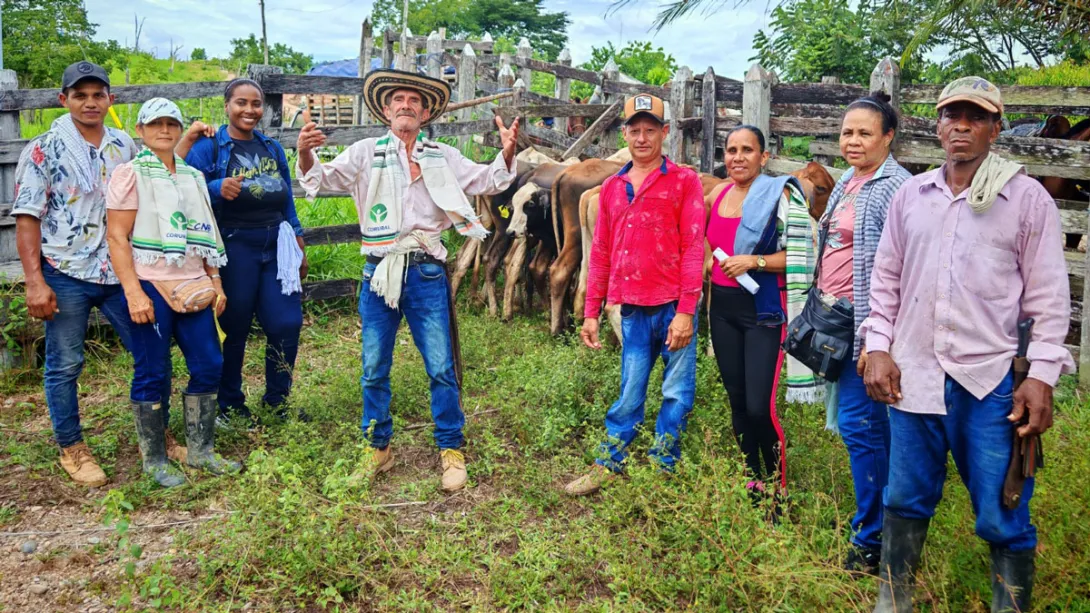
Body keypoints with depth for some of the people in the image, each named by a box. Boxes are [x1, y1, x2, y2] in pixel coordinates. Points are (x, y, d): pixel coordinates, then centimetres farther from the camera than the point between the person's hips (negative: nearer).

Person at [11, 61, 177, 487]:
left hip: (120, 272, 4)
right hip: (66, 276, -4)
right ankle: (71, 448, 22)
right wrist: (35, 282, -13)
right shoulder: (43, 150, -5)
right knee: (65, 365, 6)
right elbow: (27, 219, -7)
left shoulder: (124, 146, 8)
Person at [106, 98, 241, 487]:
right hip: (150, 287, -6)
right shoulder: (130, 174, -4)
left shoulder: (192, 176, 14)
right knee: (151, 374, 1)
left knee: (208, 366, 5)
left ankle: (200, 450, 20)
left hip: (191, 287, 6)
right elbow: (116, 237, -9)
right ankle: (154, 461, 14)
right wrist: (133, 293, -17)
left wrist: (215, 283, 12)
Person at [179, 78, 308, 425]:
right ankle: (230, 406, 22)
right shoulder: (208, 146, -2)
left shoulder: (272, 148, 13)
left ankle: (278, 401, 20)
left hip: (277, 246, 4)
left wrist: (299, 248, 17)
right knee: (234, 330, 5)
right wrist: (218, 189, -31)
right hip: (234, 247, -4)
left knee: (287, 324, 0)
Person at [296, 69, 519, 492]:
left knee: (441, 367, 1)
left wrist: (507, 154, -14)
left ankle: (451, 450, 15)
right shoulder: (367, 153, 6)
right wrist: (306, 156, -24)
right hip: (380, 271, 1)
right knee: (374, 369, 9)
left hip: (426, 272, 0)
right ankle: (378, 449, 25)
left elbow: (487, 181, 6)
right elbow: (325, 178, -3)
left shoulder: (442, 157, 10)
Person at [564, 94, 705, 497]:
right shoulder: (611, 187, 14)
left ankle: (661, 470, 18)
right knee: (629, 394, 10)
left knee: (676, 393, 5)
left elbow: (693, 248, -6)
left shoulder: (683, 181, 0)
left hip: (673, 307, -3)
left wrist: (685, 311, -13)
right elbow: (600, 253, 15)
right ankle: (606, 467, 20)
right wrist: (591, 312, 11)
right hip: (632, 310, 3)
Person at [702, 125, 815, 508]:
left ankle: (778, 488, 11)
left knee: (759, 407, -10)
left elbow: (801, 255, -15)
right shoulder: (717, 196, 8)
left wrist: (753, 261, -21)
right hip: (723, 307, 6)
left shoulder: (779, 195, -8)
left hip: (764, 309, -6)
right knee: (736, 400, 12)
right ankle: (752, 480, 28)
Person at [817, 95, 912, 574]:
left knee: (859, 424, -7)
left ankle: (871, 539, 6)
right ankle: (878, 522, 29)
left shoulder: (896, 188, -13)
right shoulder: (846, 184, 14)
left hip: (866, 324, -9)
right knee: (870, 425, 16)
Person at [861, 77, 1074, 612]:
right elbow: (886, 277, 13)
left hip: (992, 383, -3)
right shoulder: (911, 194, 8)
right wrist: (878, 347, 4)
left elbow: (1049, 297, -1)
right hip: (913, 375, 3)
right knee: (905, 502, 15)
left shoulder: (1027, 198, -1)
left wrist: (1042, 375, -7)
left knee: (1003, 518, 3)